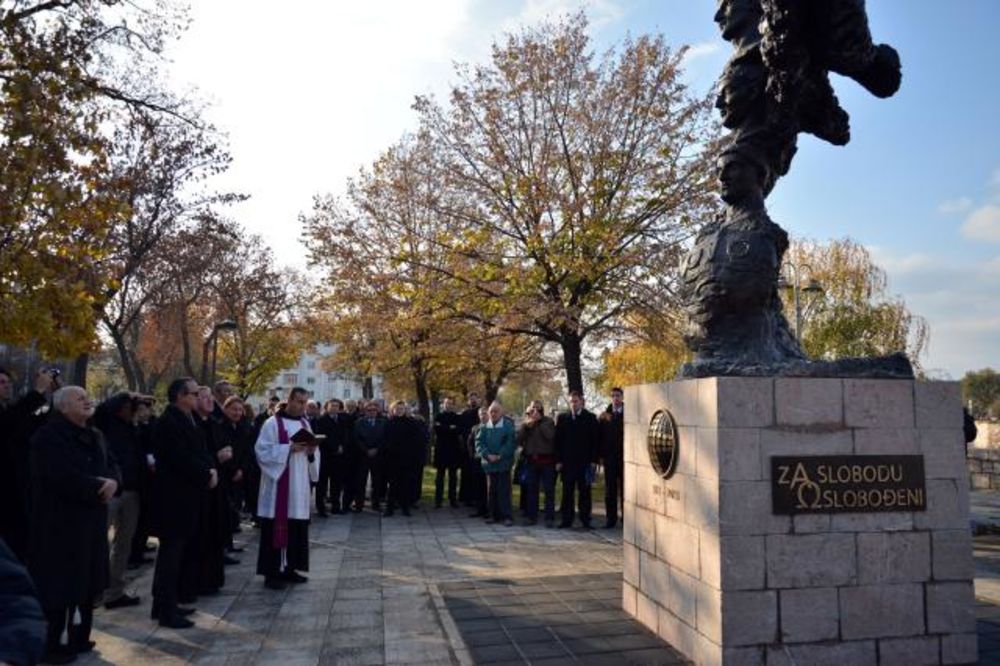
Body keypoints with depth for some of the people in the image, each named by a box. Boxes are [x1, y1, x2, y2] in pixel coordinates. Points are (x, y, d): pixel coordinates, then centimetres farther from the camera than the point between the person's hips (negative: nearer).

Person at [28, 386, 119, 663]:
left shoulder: (94, 436, 13)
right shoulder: (49, 436, -14)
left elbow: (111, 466, 10)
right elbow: (63, 477, -26)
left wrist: (112, 481, -13)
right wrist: (98, 487, -16)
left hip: (90, 522, 8)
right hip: (59, 524, -8)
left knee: (85, 582, 14)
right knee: (59, 585, -1)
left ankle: (77, 638, 26)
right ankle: (52, 645, 12)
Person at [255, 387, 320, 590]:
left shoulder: (304, 423, 13)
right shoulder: (273, 423, -7)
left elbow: (312, 453, 17)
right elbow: (262, 451, -13)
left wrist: (311, 451, -6)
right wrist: (289, 448, -20)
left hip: (299, 485, 6)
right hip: (278, 484, -6)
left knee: (296, 527, 9)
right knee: (277, 527, -4)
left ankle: (289, 568, 20)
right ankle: (272, 572, 4)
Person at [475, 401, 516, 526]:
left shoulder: (508, 426, -2)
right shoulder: (484, 427, 8)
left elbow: (510, 443, -9)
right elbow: (479, 443, 1)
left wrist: (500, 456, -16)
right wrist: (488, 455, -13)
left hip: (504, 463, -4)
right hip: (489, 464, 4)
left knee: (504, 490, -4)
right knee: (491, 490, 9)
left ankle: (507, 516, 1)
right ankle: (494, 515, 19)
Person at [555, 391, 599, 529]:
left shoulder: (590, 418, 3)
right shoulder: (562, 418, 8)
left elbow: (595, 440, 0)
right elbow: (558, 440, 6)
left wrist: (593, 460, -6)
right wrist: (558, 460, 0)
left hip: (584, 461, -1)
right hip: (567, 461, 2)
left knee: (584, 492, 3)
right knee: (567, 492, 4)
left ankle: (585, 520, 9)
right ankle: (566, 520, 10)